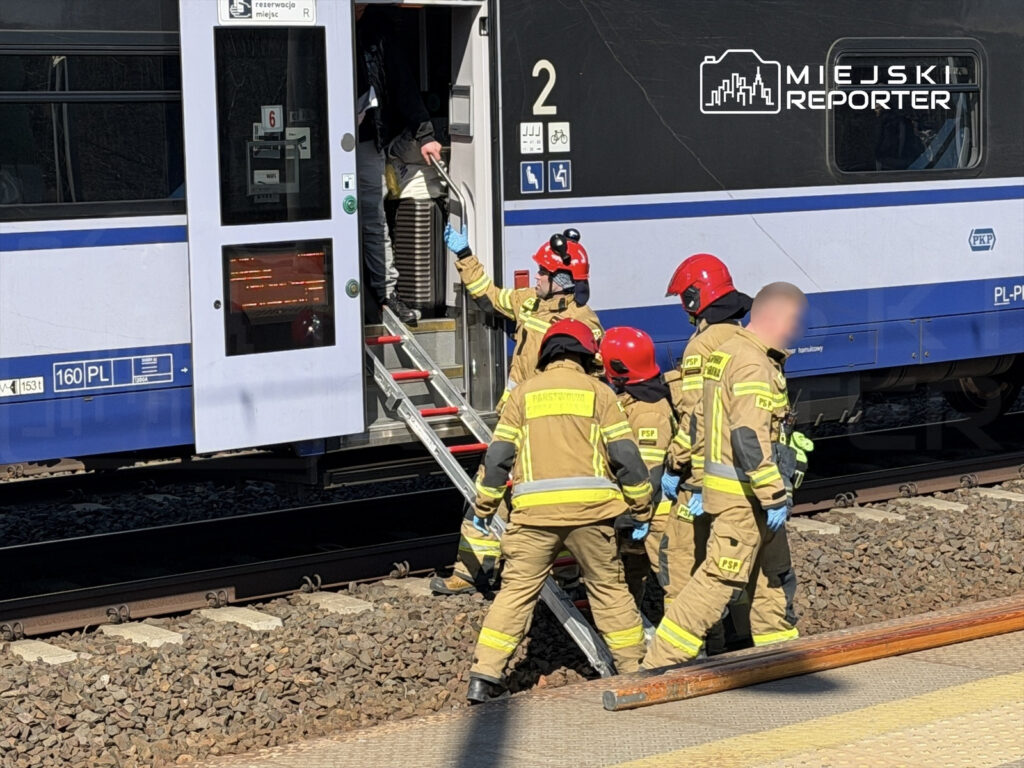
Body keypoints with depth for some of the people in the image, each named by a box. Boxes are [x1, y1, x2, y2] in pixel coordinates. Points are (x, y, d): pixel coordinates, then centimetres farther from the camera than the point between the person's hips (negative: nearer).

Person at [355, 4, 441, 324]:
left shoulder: (378, 24, 2)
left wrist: (423, 133, -2)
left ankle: (387, 292, 8)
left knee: (375, 219, 5)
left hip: (367, 139, 3)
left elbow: (401, 81, 3)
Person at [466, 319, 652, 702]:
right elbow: (626, 456, 5)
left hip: (534, 510, 0)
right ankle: (634, 668, 18)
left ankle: (485, 674, -3)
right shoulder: (598, 391, 10)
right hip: (590, 507, 0)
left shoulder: (524, 392, 13)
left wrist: (484, 507, 18)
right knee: (609, 587, 13)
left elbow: (498, 455, 10)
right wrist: (641, 509, 13)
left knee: (517, 588, 4)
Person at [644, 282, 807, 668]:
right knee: (720, 577, -9)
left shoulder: (731, 351, 14)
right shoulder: (752, 365, -18)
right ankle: (661, 662, -9)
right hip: (741, 492, -11)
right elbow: (750, 438, -26)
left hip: (744, 490, 11)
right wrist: (775, 497, -23)